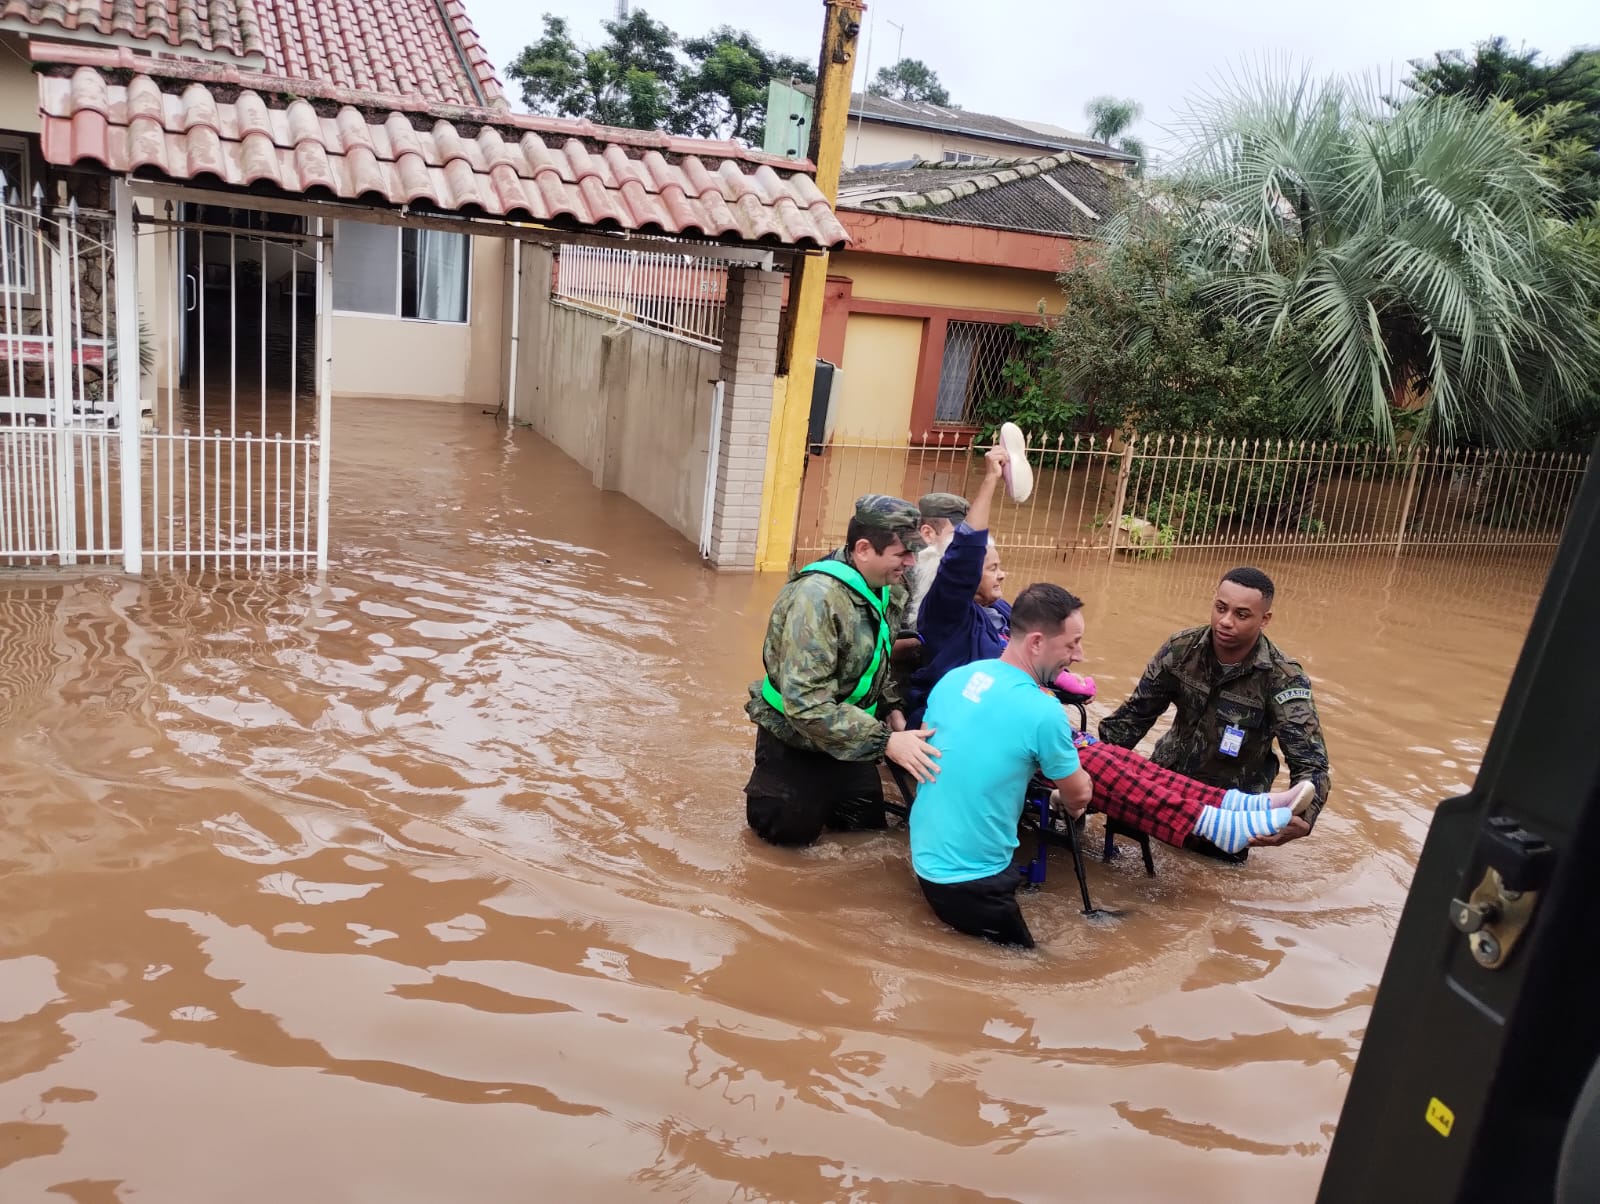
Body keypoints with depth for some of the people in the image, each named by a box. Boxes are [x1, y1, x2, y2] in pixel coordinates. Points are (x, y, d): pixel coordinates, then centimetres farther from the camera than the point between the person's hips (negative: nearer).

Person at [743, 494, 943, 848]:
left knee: (868, 822, 16)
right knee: (794, 830, 5)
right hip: (794, 738, -7)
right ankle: (768, 790, 32)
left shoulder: (879, 589, -4)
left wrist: (891, 706, -1)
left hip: (845, 737, 7)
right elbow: (806, 703, -37)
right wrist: (885, 741, -39)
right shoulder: (817, 597, -32)